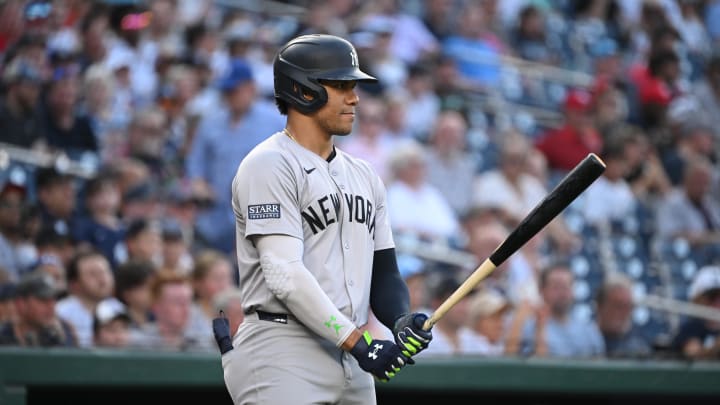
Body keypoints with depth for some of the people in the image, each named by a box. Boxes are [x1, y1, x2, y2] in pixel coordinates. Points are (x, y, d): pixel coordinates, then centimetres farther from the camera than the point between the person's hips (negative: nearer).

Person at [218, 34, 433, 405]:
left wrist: (402, 322, -5)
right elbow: (285, 274, -18)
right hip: (284, 360, -8)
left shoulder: (363, 176, 18)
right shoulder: (269, 166, -8)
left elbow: (383, 272, 17)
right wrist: (357, 342, -21)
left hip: (352, 366, 8)